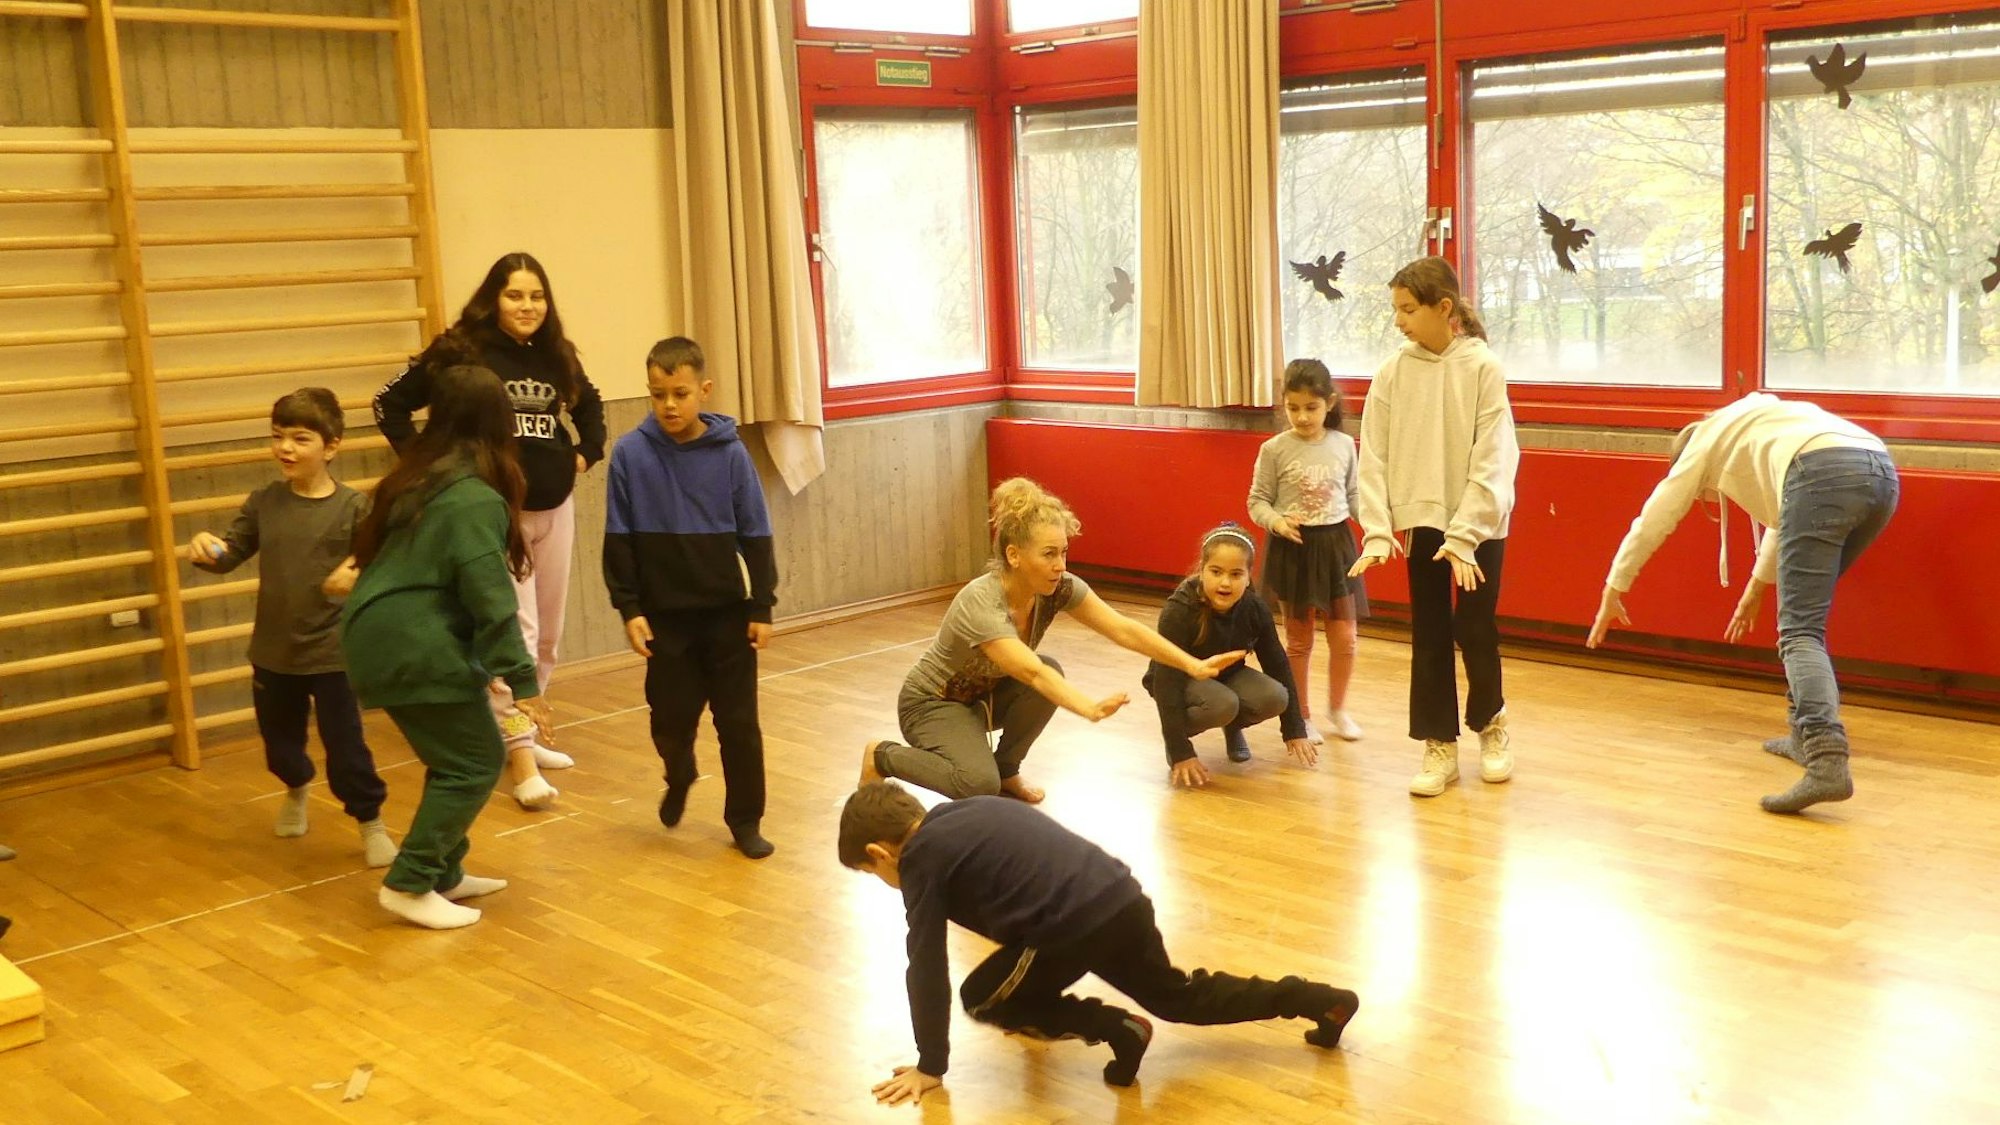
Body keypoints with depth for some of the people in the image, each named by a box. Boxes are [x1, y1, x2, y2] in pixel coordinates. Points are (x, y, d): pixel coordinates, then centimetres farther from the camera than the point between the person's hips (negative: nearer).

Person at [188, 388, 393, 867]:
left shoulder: (354, 507, -11)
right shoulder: (263, 502, -1)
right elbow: (231, 554, 3)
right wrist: (207, 549, -19)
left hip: (333, 654, -4)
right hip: (272, 653, 4)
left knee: (345, 747, 2)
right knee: (279, 746, 21)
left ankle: (371, 823, 23)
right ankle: (297, 789, 53)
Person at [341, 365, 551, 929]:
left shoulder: (414, 479, 11)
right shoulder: (476, 500, -15)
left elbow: (372, 552, 20)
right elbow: (490, 598, -19)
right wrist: (522, 679, -16)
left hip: (379, 636, 9)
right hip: (418, 649, -9)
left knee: (454, 756, 19)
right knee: (476, 762, 1)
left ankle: (443, 873, 25)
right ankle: (409, 886, 2)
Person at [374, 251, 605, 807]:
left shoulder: (557, 356, 7)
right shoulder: (460, 351, -9)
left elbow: (589, 405, 27)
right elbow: (389, 403, -5)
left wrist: (586, 453, 12)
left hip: (554, 506, 6)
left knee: (548, 634, 12)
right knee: (514, 630, -12)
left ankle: (515, 732, 28)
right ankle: (521, 758, -9)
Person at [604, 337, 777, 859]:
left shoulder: (730, 453, -6)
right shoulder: (630, 454, -6)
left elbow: (756, 536, -1)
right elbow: (619, 540, -2)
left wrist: (762, 607, -2)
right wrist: (629, 608, -6)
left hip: (727, 612, 0)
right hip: (664, 615, 0)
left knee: (739, 721, 5)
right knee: (671, 718, 7)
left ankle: (745, 818, 20)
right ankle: (679, 779, 39)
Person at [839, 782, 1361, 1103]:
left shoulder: (922, 858, 1)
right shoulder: (965, 812, 25)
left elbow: (927, 968, -1)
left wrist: (930, 1065, 9)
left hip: (1075, 928, -9)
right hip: (1123, 900, 9)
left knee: (981, 998, 14)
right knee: (1180, 997, 28)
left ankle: (1114, 1029, 2)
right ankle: (1322, 999, 24)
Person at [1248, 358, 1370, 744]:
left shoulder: (1344, 445, -1)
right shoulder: (1274, 449, -9)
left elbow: (1354, 495, 7)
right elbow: (1257, 502, -4)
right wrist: (1277, 522, -23)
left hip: (1335, 544, 2)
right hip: (1293, 548, -2)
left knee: (1344, 637, 6)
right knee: (1299, 640, 9)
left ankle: (1337, 709, 28)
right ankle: (1301, 716, 23)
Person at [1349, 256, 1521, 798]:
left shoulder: (1483, 367, -9)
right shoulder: (1393, 373, -1)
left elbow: (1491, 462, -12)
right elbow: (1374, 458, -2)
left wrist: (1464, 537, -17)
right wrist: (1377, 530, -11)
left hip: (1480, 522, -3)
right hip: (1422, 520, 3)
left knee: (1475, 629, 1)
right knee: (1429, 634, 5)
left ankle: (1490, 721, 27)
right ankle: (1439, 745, 15)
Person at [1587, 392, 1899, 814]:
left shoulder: (1706, 440, 24)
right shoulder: (1760, 423, 42)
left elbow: (1653, 519, 28)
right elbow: (1783, 514, 53)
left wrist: (1612, 592, 36)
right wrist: (1757, 587, 64)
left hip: (1824, 476, -8)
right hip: (1882, 474, 8)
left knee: (1800, 632, -12)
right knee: (1805, 613, 24)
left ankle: (1827, 763, -29)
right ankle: (1809, 735, 23)